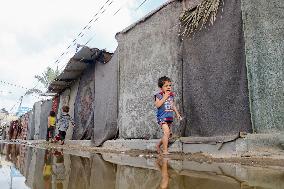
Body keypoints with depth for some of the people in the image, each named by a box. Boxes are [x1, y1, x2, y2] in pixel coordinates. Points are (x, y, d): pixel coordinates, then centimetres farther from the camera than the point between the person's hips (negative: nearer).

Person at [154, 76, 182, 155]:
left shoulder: (171, 95, 11)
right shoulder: (159, 95, -8)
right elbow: (157, 105, -21)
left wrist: (177, 113, 20)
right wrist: (164, 97, -21)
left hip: (169, 117, 7)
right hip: (162, 117, -7)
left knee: (167, 134, 12)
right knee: (166, 132, -19)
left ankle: (158, 145, 33)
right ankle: (165, 151, -11)